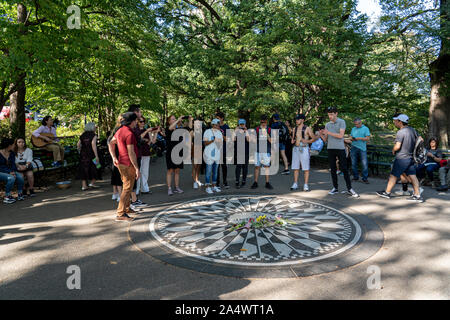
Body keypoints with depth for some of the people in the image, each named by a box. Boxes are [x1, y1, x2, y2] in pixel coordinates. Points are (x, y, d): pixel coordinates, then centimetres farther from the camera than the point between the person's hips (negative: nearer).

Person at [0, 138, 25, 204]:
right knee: (11, 178, -35)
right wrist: (10, 172, -25)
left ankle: (20, 194, -10)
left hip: (9, 171, 5)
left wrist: (13, 171, -15)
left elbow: (13, 164, 5)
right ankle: (6, 197, -22)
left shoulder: (12, 153, 7)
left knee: (20, 176, -25)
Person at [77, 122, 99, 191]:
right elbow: (93, 145, -17)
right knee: (93, 168, 10)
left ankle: (84, 185, 9)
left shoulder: (82, 135, 10)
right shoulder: (93, 135, -7)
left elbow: (78, 145, 8)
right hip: (91, 155, -5)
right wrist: (96, 156, -19)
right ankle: (92, 183, 10)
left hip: (83, 155, 5)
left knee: (83, 169, 9)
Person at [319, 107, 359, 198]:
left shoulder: (341, 122, 0)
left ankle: (349, 189, 1)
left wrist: (329, 133, -17)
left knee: (344, 169, -4)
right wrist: (321, 135, -8)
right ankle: (335, 188, 14)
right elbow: (325, 140, 11)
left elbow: (341, 135, -13)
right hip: (330, 149, 4)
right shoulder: (327, 125, 12)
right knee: (333, 170, 6)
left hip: (340, 148, -4)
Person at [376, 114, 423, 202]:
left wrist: (393, 150, -3)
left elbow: (397, 146, -23)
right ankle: (417, 195, 7)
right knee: (412, 176, 8)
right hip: (411, 157, 7)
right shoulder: (412, 130, 8)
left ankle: (387, 192, 15)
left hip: (402, 158, -7)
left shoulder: (400, 132, -18)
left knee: (393, 175, 4)